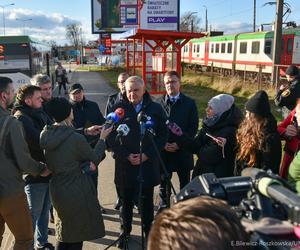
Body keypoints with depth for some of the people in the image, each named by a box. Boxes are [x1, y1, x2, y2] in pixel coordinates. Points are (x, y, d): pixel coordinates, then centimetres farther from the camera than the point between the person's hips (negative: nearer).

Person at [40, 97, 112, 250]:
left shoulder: (45, 135, -6)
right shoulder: (76, 139, -24)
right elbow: (95, 159, -9)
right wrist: (102, 138, 6)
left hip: (57, 190, 6)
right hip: (77, 191, -6)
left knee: (63, 233, 24)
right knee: (76, 235, 13)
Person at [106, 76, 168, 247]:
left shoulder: (156, 109, -3)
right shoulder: (119, 109, -5)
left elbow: (163, 136, -1)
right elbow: (111, 137, -3)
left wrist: (146, 155, -10)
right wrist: (127, 156, -11)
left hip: (148, 163, 0)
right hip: (125, 164, 0)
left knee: (147, 201, 14)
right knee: (127, 200, 13)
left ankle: (148, 230, 35)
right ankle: (125, 231, 33)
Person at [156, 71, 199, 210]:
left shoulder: (190, 103, -1)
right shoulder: (159, 103, 1)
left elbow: (193, 127, -4)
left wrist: (179, 144, -12)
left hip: (183, 150, 0)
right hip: (164, 150, 1)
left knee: (185, 182, 11)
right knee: (164, 182, 12)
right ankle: (163, 208, 29)